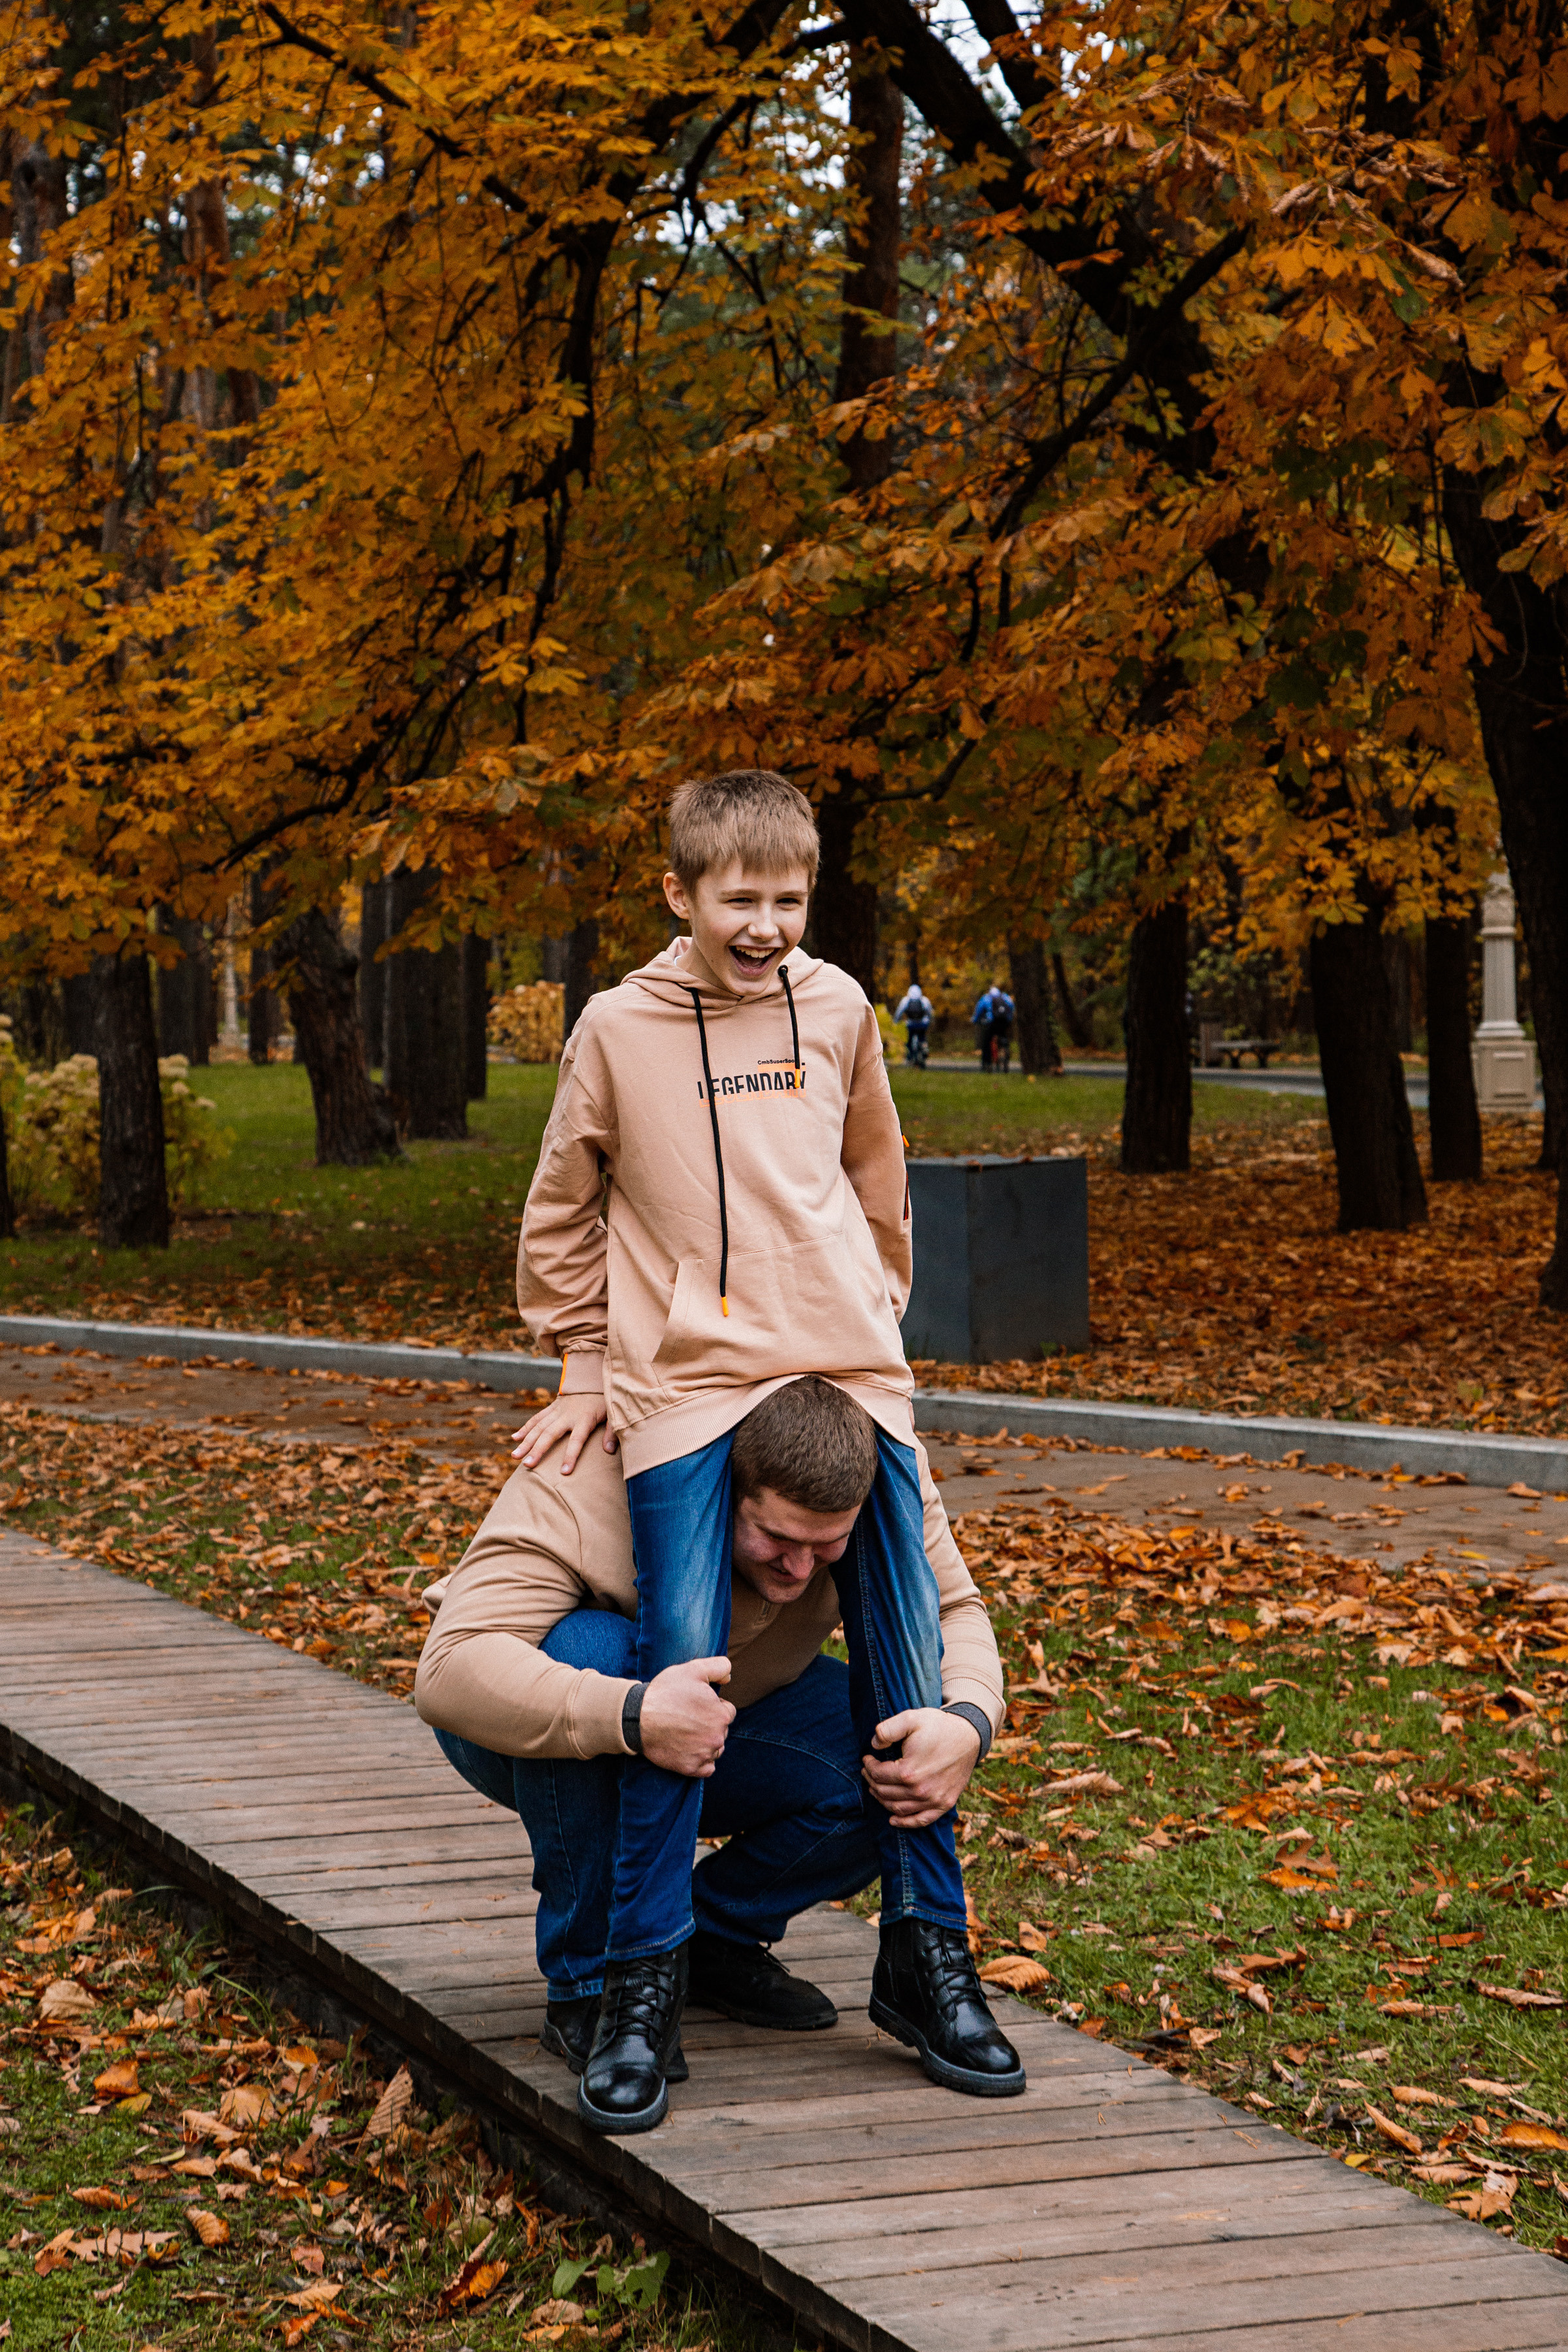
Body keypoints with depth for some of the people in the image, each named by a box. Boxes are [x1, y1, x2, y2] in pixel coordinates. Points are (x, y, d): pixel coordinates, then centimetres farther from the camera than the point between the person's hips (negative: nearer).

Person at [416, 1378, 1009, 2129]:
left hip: (729, 1715, 4)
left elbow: (955, 1610, -11)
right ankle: (585, 1984, -23)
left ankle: (713, 1934, 3)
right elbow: (450, 1671, -45)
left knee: (905, 1761, -23)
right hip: (536, 1736, -4)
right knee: (587, 1646, -39)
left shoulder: (884, 1478, -23)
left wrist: (968, 1723, -34)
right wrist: (632, 1717, -59)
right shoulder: (585, 1492, -37)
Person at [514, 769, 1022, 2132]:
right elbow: (563, 1211, 10)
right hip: (685, 1381, -3)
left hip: (848, 1369, 3)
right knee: (683, 1667, -14)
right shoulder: (621, 1026, -1)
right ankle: (645, 1976, -4)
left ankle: (926, 1944, 17)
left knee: (907, 1663, 3)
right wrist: (585, 1368, 9)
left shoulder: (837, 1009, 6)